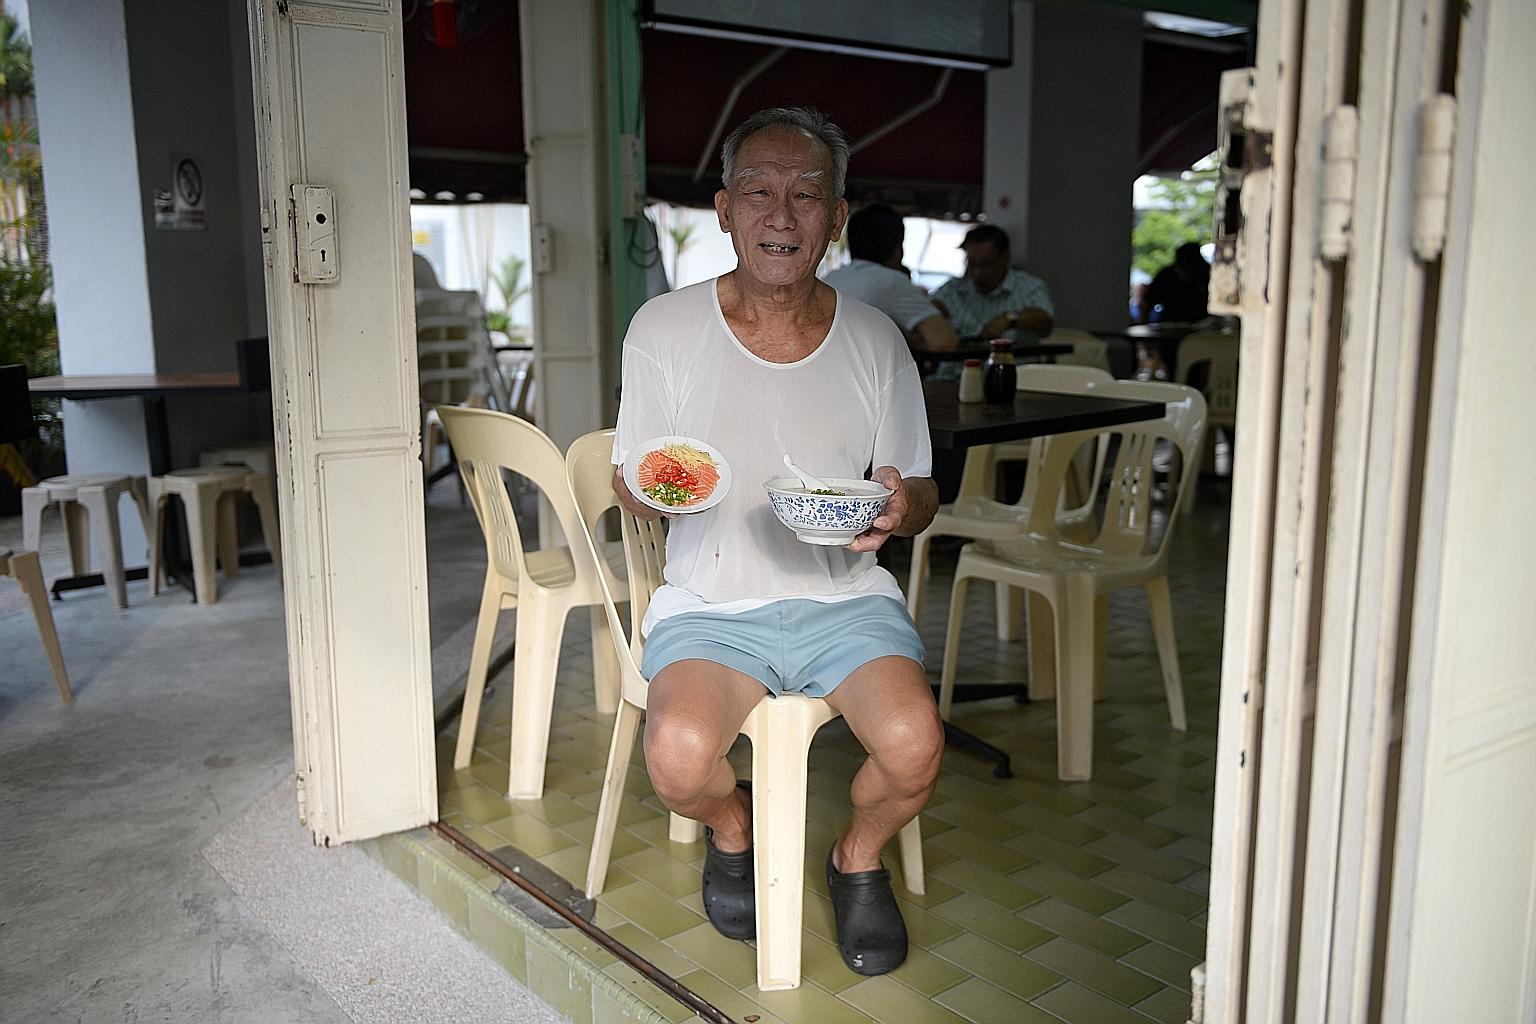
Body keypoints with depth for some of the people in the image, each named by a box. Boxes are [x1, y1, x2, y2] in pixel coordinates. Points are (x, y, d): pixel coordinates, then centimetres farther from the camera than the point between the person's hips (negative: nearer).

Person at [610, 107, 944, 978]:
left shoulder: (876, 340, 1)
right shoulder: (665, 328, -3)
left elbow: (923, 497, 8)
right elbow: (630, 486, 4)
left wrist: (901, 506, -16)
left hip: (846, 596, 1)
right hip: (712, 602, -1)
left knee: (914, 746, -25)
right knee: (679, 757, -28)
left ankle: (859, 858, 14)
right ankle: (734, 826, 13)